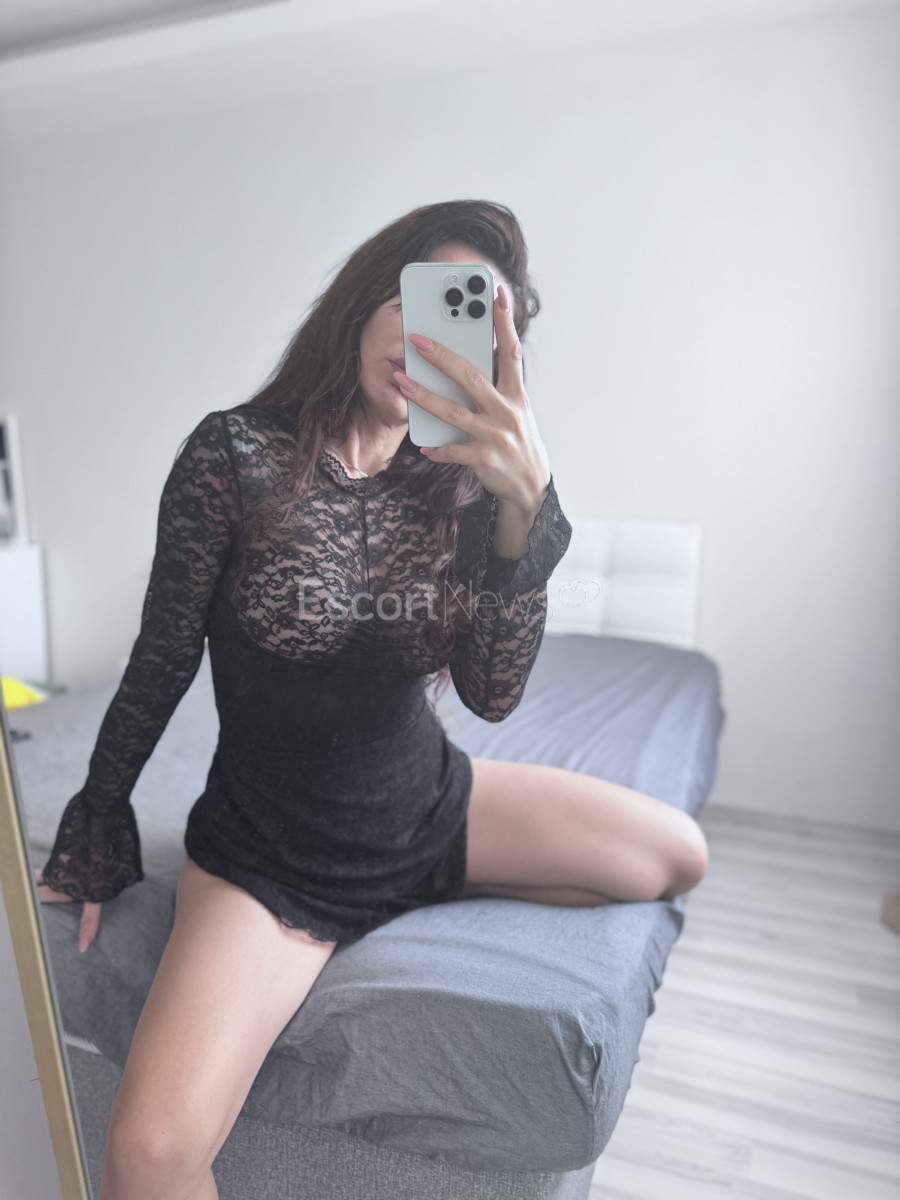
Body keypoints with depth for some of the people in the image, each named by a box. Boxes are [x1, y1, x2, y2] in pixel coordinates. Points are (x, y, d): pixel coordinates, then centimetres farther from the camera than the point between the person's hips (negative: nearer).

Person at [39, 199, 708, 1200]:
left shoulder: (453, 486, -4)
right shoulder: (238, 454, -14)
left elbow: (492, 694, -15)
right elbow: (162, 659, -5)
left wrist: (525, 501, -29)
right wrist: (98, 827, 7)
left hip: (426, 804, 5)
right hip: (271, 850, -4)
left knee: (679, 858, 8)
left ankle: (426, 891, 19)